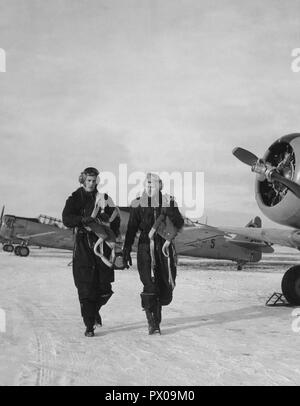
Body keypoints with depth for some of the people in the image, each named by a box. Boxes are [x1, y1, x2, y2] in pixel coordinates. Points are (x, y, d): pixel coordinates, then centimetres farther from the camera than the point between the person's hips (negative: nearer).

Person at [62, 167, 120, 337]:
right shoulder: (75, 198, 4)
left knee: (105, 288, 1)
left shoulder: (104, 197, 12)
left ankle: (95, 309, 32)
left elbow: (115, 219, 13)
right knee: (86, 288, -6)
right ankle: (89, 325, 3)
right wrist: (87, 219, -22)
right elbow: (67, 220, -8)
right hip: (83, 245, -2)